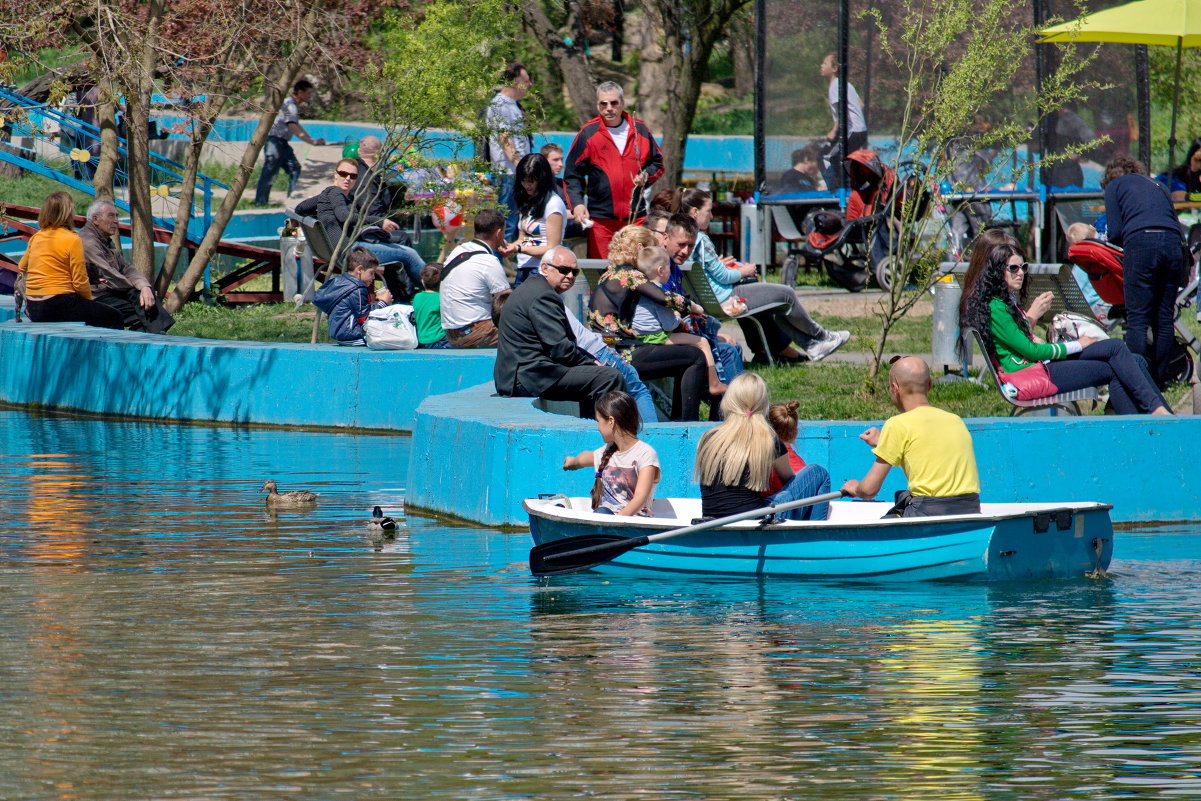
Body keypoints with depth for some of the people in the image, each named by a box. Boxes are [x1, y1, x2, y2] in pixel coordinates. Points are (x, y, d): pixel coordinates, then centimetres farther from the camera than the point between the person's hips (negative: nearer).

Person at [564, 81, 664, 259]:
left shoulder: (640, 130, 9)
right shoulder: (588, 133, 2)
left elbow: (657, 163, 21)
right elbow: (573, 175, 2)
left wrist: (646, 176, -1)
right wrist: (577, 204, -13)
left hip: (636, 217, 2)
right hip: (601, 217, -2)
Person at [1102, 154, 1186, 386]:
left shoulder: (1115, 185, 19)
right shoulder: (1157, 186, 32)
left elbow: (1114, 232, 9)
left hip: (1141, 242, -5)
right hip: (1174, 243, 5)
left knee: (1137, 318, -6)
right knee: (1165, 318, 8)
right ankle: (1160, 378, 9)